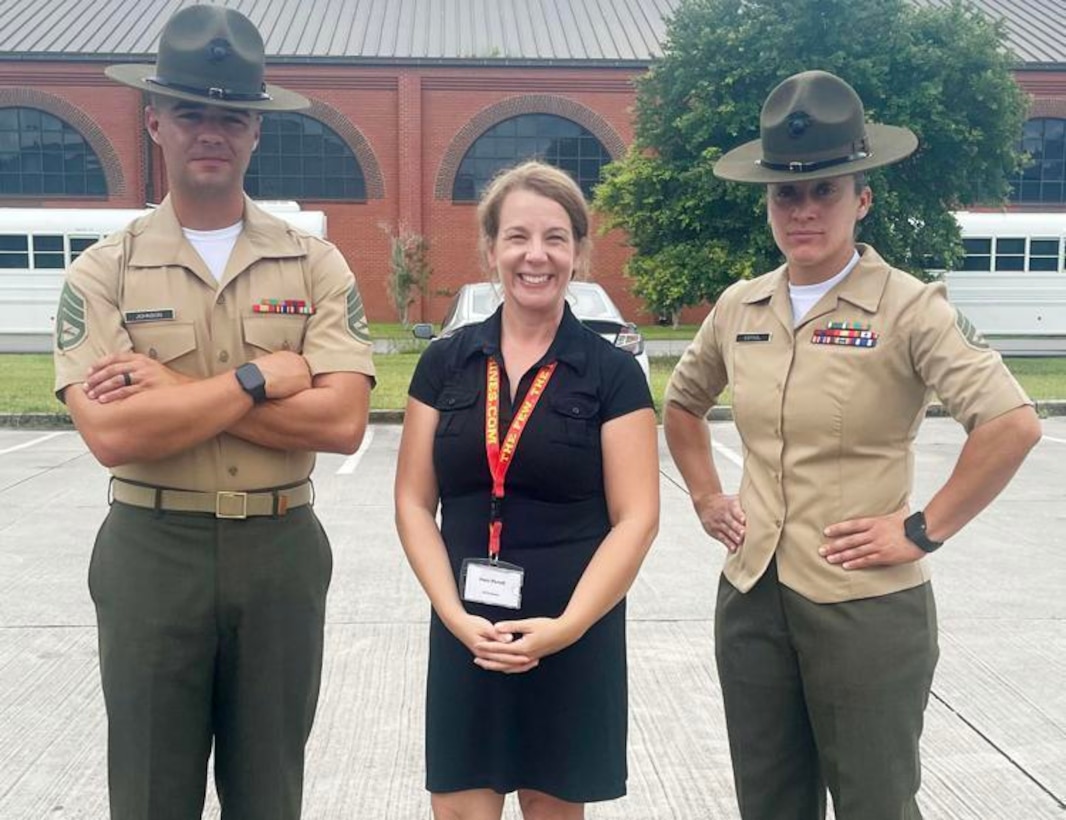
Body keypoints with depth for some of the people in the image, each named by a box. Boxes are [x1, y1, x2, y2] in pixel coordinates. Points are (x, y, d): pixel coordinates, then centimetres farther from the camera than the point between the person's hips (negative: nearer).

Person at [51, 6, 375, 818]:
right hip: (152, 555, 0)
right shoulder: (102, 273, -3)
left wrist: (173, 391, -15)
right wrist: (258, 377, -16)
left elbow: (342, 422, -14)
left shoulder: (315, 264, -1)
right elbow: (113, 435, -16)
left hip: (281, 550, 1)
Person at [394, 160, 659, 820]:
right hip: (467, 633, 2)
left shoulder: (613, 373, -4)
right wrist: (454, 615, -10)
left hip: (574, 634, -1)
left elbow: (636, 519, -7)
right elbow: (414, 503, 2)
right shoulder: (445, 364, 3)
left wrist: (566, 626, -16)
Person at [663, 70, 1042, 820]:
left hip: (868, 607, -5)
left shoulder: (907, 308, -12)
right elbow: (682, 403, 20)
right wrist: (707, 498, 10)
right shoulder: (739, 307, 4)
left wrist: (925, 530, -17)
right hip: (751, 598, 5)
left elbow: (1013, 424, -20)